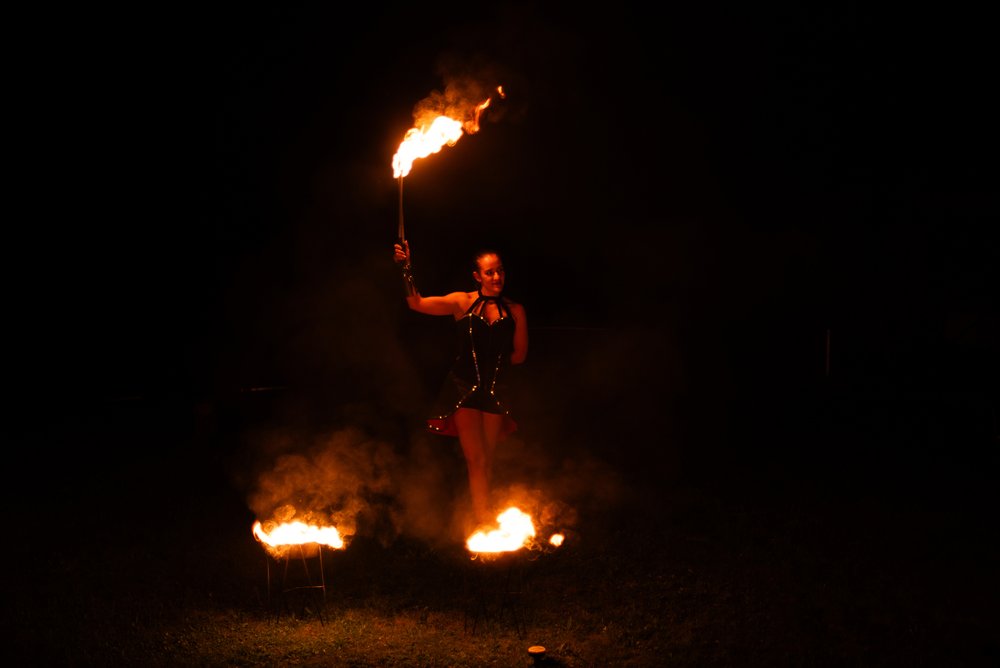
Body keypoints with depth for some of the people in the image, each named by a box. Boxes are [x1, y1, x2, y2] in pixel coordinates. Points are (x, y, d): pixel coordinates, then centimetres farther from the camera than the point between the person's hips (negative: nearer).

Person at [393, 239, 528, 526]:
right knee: (476, 460, -7)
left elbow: (519, 355, 11)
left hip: (494, 391, 2)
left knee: (487, 461, 9)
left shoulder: (515, 311, 4)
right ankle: (485, 522, -6)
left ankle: (481, 520, 20)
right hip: (464, 388, -2)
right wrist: (406, 268, -16)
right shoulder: (463, 302, 0)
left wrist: (493, 362, 4)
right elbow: (417, 303, -6)